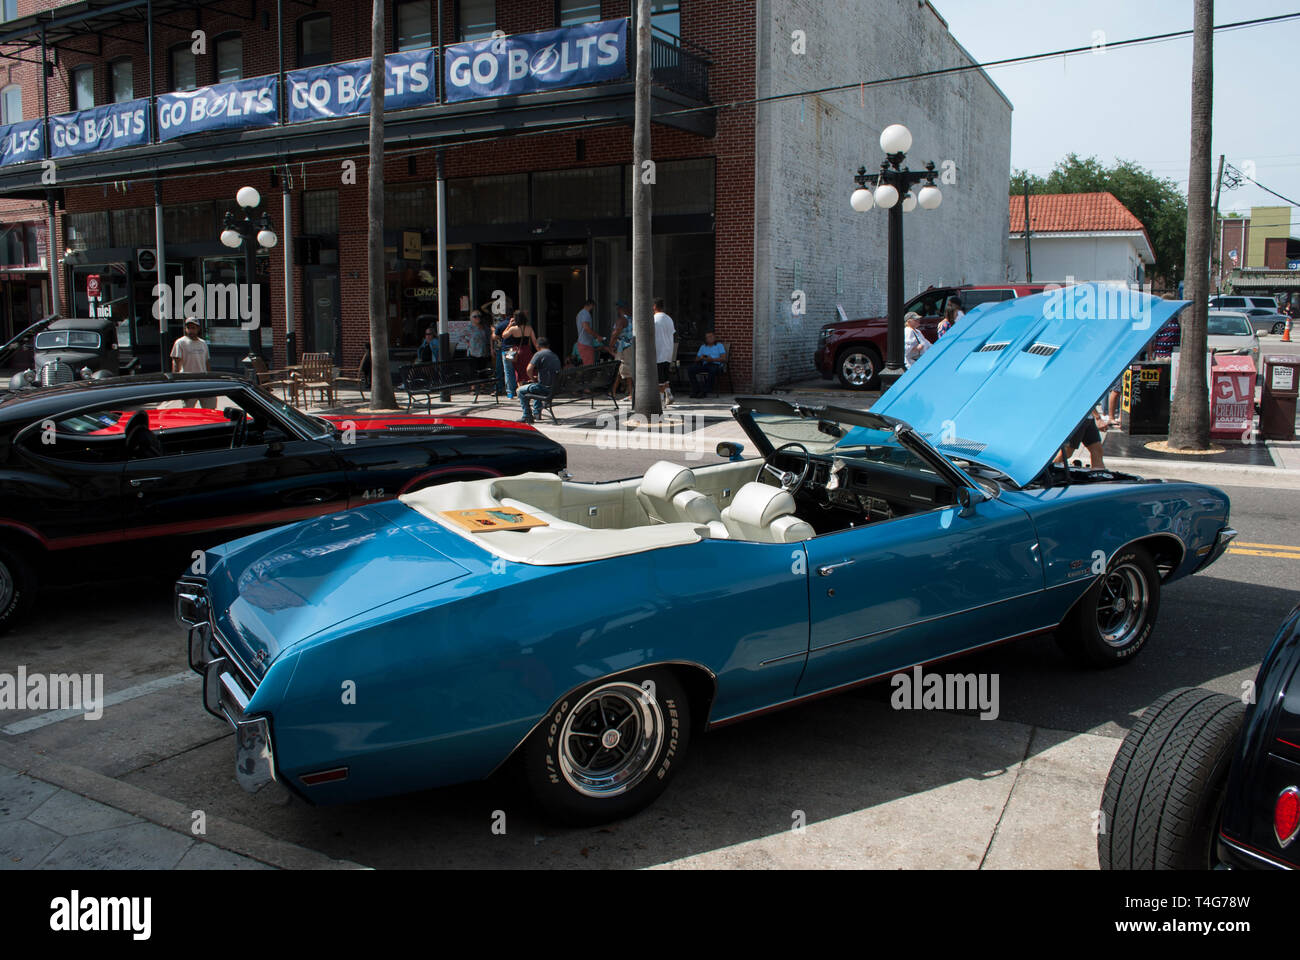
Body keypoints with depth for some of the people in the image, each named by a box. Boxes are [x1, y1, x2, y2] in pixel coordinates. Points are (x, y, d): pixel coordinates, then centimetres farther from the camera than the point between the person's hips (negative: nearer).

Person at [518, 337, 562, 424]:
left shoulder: (539, 354, -8)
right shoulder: (555, 356, 15)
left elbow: (529, 369, -18)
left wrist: (533, 378, 3)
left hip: (545, 387, -8)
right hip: (555, 388, 8)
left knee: (521, 391, 9)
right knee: (536, 387, 37)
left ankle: (527, 417, 7)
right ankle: (537, 412, 37)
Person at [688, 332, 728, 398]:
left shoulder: (719, 346, 14)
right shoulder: (703, 347, 26)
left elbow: (724, 359, 0)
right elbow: (696, 359, 22)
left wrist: (712, 359, -13)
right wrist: (701, 358, -3)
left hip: (716, 365, -4)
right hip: (705, 365, 4)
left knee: (712, 369, -41)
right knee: (691, 369, -22)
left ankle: (705, 391, -35)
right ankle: (696, 390, -24)